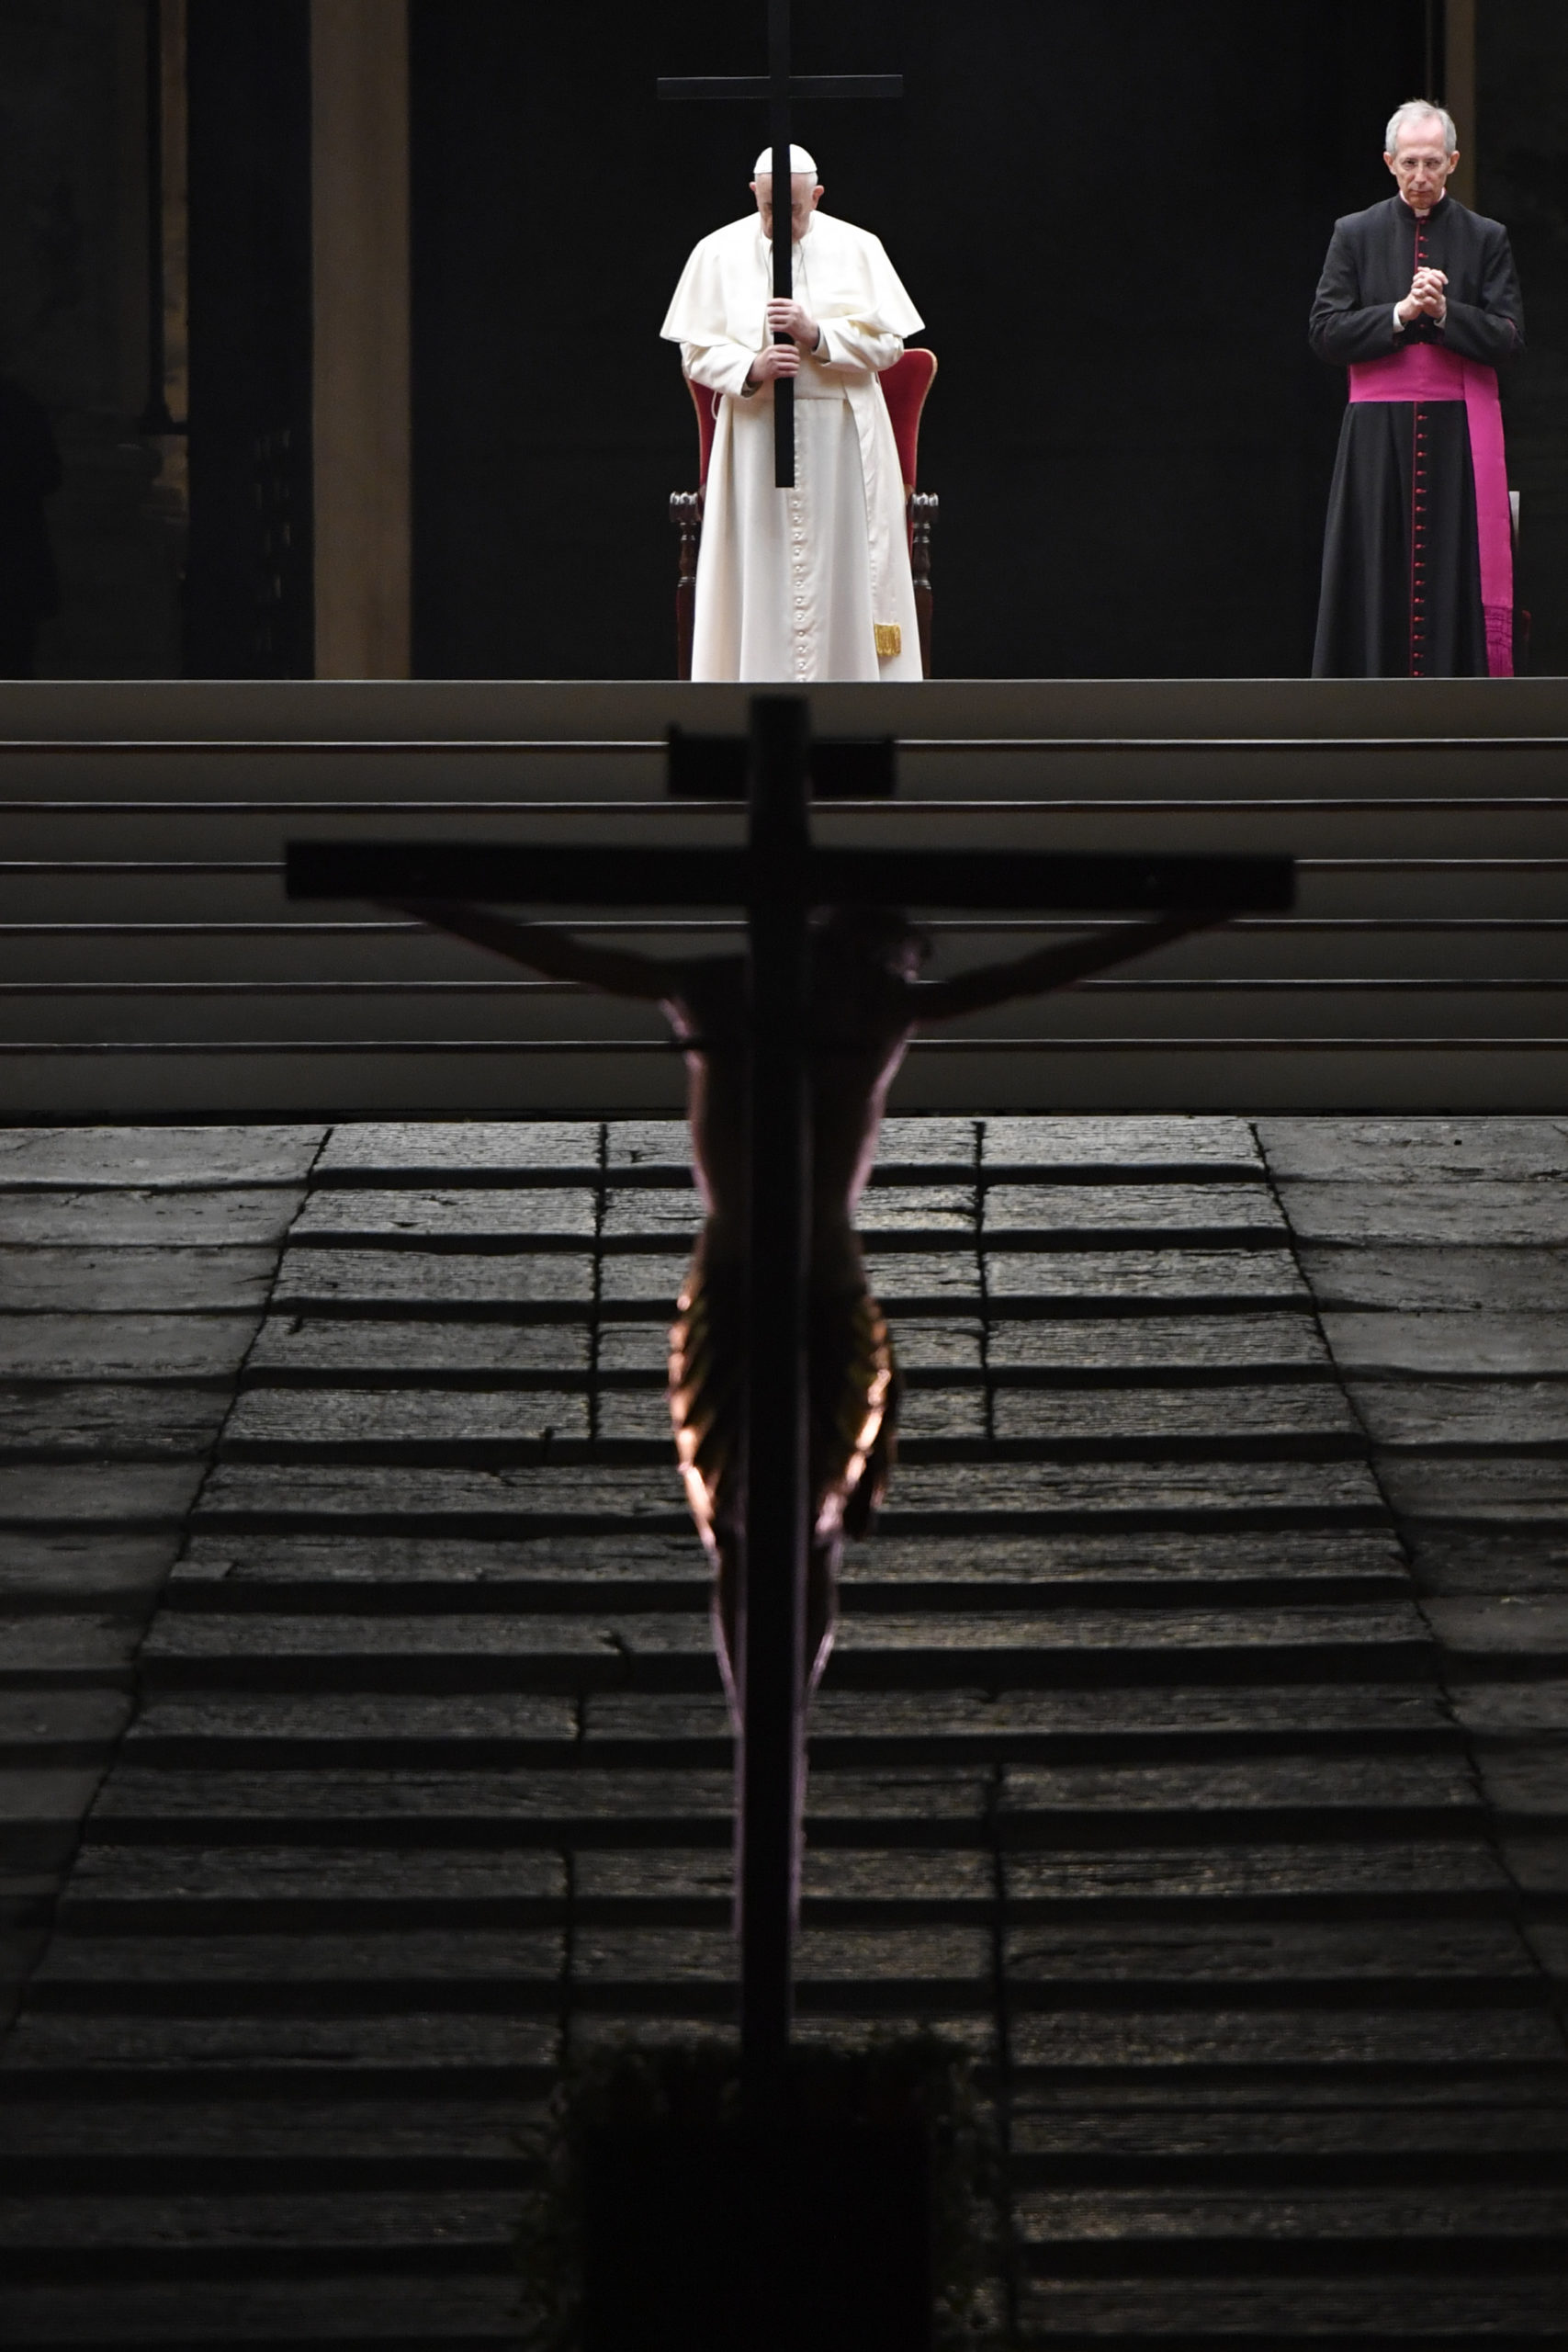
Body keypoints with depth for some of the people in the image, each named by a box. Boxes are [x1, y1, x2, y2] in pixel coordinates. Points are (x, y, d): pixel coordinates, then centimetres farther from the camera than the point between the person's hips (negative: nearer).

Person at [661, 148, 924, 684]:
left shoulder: (857, 249, 2)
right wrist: (751, 370, -17)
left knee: (840, 565, -1)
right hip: (754, 433, 0)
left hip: (841, 434, 0)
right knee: (764, 569, -2)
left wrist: (817, 336, -14)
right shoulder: (719, 254, 3)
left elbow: (888, 343, 1)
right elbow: (697, 353, 2)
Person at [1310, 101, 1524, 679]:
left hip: (1460, 434, 0)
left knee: (1457, 580, -3)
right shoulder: (1356, 235, 7)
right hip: (1378, 432, 0)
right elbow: (1325, 333, 0)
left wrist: (1446, 312, -14)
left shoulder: (1485, 239, 6)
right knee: (1379, 579, -2)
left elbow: (1509, 340, 0)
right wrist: (1401, 313, -12)